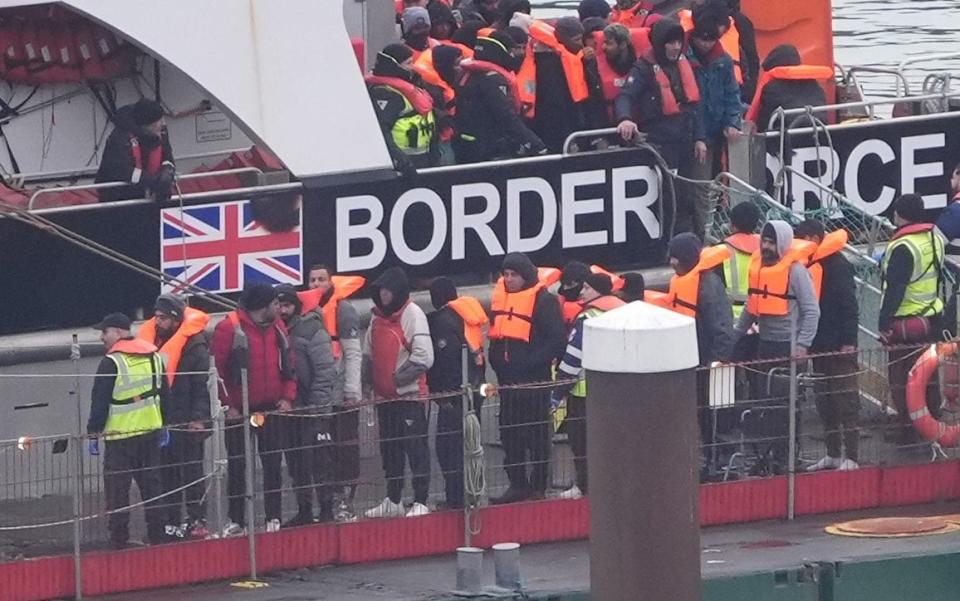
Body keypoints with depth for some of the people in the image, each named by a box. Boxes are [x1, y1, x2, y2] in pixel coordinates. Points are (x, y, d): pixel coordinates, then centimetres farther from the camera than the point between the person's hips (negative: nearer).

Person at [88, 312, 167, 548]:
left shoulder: (111, 363, -12)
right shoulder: (154, 357, 9)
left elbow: (100, 402, -11)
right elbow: (164, 393, 16)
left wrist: (93, 432, -4)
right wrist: (164, 427, 24)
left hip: (120, 435, -6)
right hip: (151, 431, 6)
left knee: (117, 489, 0)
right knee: (152, 484, 12)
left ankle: (119, 538, -1)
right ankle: (158, 534, 13)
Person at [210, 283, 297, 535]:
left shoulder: (278, 328, 7)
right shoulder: (229, 328, -12)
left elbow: (288, 364, 13)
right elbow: (216, 369, -11)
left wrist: (287, 397, 1)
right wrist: (228, 405, -12)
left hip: (271, 408, 4)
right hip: (238, 411, -4)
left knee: (273, 464, 3)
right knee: (237, 466, 3)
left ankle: (273, 518, 9)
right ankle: (236, 521, 10)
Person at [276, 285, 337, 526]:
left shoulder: (312, 330, -7)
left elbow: (326, 371, -11)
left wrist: (317, 404, -15)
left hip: (314, 410, -6)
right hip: (289, 410, 6)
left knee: (320, 461, -5)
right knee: (296, 464, 10)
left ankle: (326, 510, 0)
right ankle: (303, 511, 18)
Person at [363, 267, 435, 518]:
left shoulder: (412, 314, -11)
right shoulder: (378, 317, 12)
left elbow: (424, 356, -17)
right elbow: (368, 353, 19)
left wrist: (399, 378, -15)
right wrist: (369, 379, 3)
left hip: (409, 394, -8)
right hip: (384, 395, 8)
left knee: (415, 447, -5)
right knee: (389, 449, 14)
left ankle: (421, 502, -2)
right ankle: (393, 500, 23)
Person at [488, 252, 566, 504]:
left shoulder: (543, 301, -11)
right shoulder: (500, 296, 10)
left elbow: (556, 340, -15)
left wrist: (530, 364, -20)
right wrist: (497, 362, 7)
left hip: (534, 380, -7)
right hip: (507, 379, 7)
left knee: (537, 434, 2)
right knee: (510, 433, 9)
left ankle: (538, 486, 8)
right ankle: (516, 484, 16)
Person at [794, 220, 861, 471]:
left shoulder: (836, 264, -14)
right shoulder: (811, 264, 13)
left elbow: (849, 305, -18)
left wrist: (848, 341, -21)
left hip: (838, 346, -9)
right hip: (819, 345, 9)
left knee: (845, 401, -5)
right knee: (825, 403, 14)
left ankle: (851, 458, -4)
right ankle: (833, 455, 23)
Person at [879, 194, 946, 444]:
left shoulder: (903, 248, -23)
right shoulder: (935, 238, 4)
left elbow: (895, 289, -24)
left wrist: (884, 323, -19)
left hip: (906, 323, -8)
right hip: (933, 317, 8)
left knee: (902, 378, 2)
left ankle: (908, 429, 5)